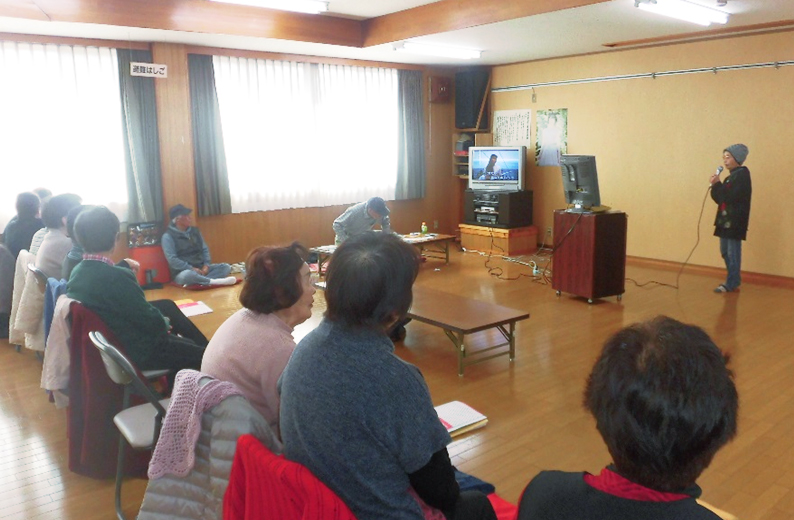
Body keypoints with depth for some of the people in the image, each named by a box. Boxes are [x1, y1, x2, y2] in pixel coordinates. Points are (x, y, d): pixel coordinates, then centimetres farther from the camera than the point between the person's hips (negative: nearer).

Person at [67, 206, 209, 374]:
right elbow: (153, 323, -21)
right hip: (133, 351, -10)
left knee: (167, 306, 24)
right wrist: (165, 323, 0)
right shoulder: (117, 277, -31)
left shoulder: (77, 272, -4)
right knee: (201, 355, 0)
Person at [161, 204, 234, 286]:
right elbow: (172, 260, -15)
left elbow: (205, 249, 15)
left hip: (201, 268, 7)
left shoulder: (194, 231, 12)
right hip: (183, 272, -7)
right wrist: (191, 268, -21)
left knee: (226, 267, -12)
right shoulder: (168, 236, -7)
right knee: (188, 275, -42)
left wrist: (206, 265, -4)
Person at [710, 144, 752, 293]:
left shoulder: (742, 175, -10)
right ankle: (734, 281, 25)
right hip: (725, 220, 9)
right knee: (725, 252, 14)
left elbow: (731, 197, -21)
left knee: (732, 253, -5)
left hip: (735, 221, -9)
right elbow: (720, 199, 12)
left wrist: (717, 184, -15)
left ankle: (731, 284, 0)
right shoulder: (731, 177, 16)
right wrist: (715, 186, -3)